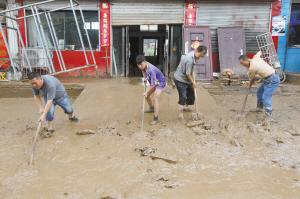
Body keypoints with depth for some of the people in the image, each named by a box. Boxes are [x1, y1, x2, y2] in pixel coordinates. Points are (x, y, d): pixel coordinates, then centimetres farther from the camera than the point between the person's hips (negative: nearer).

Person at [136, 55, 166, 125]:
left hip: (160, 83, -9)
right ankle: (151, 108, 43)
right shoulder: (144, 66, -16)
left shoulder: (151, 70, -39)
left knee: (155, 99, -20)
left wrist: (146, 92, -23)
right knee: (147, 95, 17)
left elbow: (153, 85, -32)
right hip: (153, 82, 9)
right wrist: (145, 78, -3)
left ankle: (155, 118, -15)